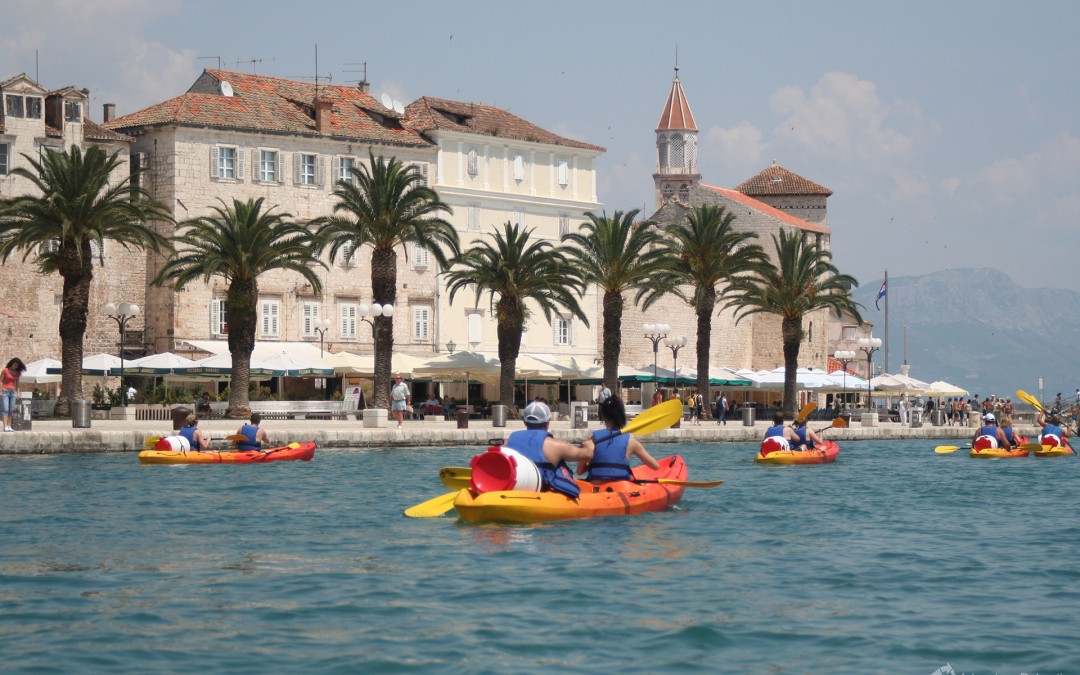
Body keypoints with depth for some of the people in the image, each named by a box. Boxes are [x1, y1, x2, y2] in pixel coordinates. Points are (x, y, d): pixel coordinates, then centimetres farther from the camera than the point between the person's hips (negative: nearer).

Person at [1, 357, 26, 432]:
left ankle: (9, 426, 3)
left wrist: (17, 393, 8)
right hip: (5, 391, -5)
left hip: (12, 392, 5)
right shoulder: (5, 370, -4)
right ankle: (5, 426, -17)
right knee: (5, 410, -12)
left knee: (11, 410, 1)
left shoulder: (17, 373, 10)